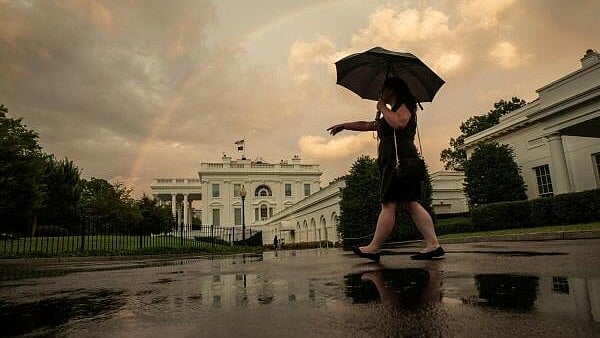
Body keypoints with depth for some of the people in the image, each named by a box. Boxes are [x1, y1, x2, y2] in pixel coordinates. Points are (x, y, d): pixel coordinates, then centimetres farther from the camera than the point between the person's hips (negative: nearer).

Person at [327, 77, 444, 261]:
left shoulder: (404, 105, 2)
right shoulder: (391, 114, 31)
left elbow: (399, 123, -20)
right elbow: (368, 125, 34)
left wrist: (383, 108, -5)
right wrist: (343, 125, 35)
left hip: (399, 159, -10)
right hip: (393, 161, 10)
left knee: (388, 204, -9)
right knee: (411, 204, 3)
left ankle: (374, 248, -5)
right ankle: (433, 245, -1)